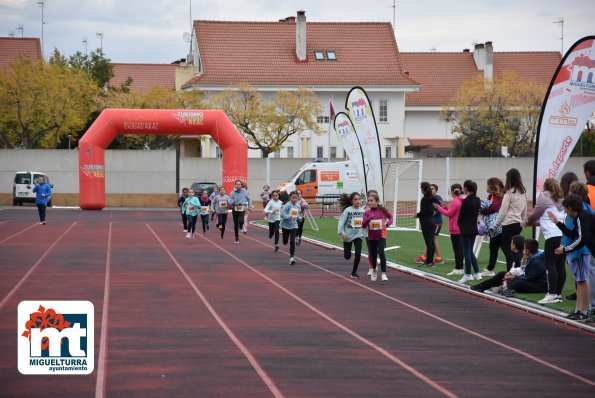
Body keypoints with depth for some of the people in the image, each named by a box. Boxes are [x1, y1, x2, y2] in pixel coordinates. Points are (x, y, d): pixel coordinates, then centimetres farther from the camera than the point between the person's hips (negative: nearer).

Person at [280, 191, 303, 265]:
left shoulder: (298, 206, 2)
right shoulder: (287, 205, -16)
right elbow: (282, 214, -23)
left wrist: (299, 217, 0)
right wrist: (290, 217, -34)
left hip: (293, 226, 3)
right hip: (285, 225, -3)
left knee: (292, 241, -9)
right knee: (285, 242, 9)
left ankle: (292, 257, -8)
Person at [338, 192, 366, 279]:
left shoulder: (362, 211, -2)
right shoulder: (347, 210, -12)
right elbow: (341, 222, -15)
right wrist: (342, 233, -25)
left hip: (358, 235, 2)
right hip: (348, 236, -2)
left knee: (358, 253, -12)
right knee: (347, 256, 7)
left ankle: (354, 273, 3)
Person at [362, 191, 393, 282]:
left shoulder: (382, 210, -7)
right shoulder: (367, 212, -3)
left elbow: (390, 216, 9)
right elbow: (363, 225, -6)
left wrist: (388, 223, -10)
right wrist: (368, 218, -22)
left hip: (381, 236, -3)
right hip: (371, 237, 3)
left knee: (381, 253, -20)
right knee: (373, 255, 15)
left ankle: (384, 273, -16)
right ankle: (374, 271, 41)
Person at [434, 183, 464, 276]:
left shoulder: (455, 202, -17)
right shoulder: (462, 201, 10)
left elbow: (449, 214, -15)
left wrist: (439, 208, -5)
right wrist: (446, 207, 11)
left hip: (455, 229, -9)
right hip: (461, 229, 9)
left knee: (456, 249, -6)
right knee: (460, 248, 12)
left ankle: (458, 269, -4)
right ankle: (460, 268, 16)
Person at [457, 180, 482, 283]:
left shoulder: (465, 201, -16)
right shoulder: (478, 200, 5)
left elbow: (461, 216, -10)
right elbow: (477, 213, 10)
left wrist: (460, 227, 5)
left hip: (466, 229, -7)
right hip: (474, 228, 7)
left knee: (466, 252, 1)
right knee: (470, 251, 17)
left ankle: (468, 275, 5)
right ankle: (477, 273, 14)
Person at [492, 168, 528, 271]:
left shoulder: (509, 192, -9)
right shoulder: (523, 193, 11)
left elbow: (503, 211, -8)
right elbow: (525, 210, 16)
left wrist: (495, 225, -2)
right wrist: (523, 222, 25)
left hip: (509, 224, -7)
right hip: (518, 224, 7)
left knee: (508, 250, -4)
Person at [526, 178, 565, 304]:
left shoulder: (544, 197, 4)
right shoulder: (560, 199, 25)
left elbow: (534, 215, 8)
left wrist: (528, 222, 29)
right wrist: (535, 222, 34)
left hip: (553, 235, -7)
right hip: (565, 235, 7)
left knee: (550, 265, -9)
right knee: (560, 265, 7)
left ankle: (552, 294, -15)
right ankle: (558, 294, 8)